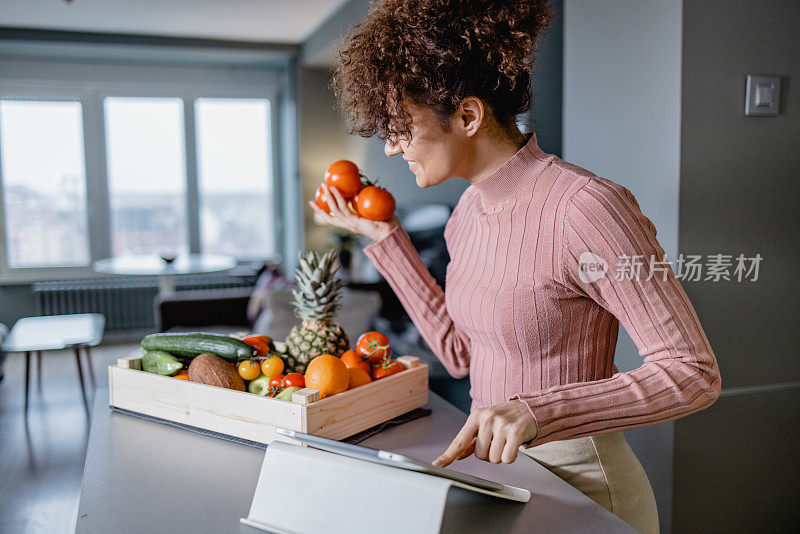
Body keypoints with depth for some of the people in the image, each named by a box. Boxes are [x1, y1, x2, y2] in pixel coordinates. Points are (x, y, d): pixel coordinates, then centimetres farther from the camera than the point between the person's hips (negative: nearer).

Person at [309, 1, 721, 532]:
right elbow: (460, 352, 5)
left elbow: (694, 373, -19)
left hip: (578, 483, -6)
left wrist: (537, 410, -29)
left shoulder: (585, 207, -23)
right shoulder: (470, 208, 1)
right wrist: (387, 237, 4)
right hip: (497, 468, 7)